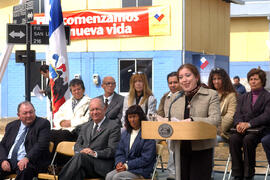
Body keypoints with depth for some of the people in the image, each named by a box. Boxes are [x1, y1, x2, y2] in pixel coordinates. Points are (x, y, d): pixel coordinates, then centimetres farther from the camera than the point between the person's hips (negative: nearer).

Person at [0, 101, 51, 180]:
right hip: (9, 161, 4)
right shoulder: (11, 126, 20)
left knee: (24, 170, -37)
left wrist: (27, 158, -24)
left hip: (30, 162, -4)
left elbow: (41, 144, -8)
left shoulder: (43, 123, 4)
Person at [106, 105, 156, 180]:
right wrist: (119, 163, -5)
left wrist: (127, 166, -15)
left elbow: (146, 158, -12)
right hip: (125, 166, 6)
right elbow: (119, 153, 18)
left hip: (141, 171, -6)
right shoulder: (125, 134, 17)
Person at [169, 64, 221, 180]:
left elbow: (215, 120, -13)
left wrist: (192, 120, -25)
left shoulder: (211, 95, 0)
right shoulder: (176, 98, 15)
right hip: (180, 149, 4)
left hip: (202, 149, -4)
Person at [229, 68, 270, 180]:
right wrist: (239, 123, -12)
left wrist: (249, 124, -19)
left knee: (248, 139, -35)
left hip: (260, 129, -4)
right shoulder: (243, 97, 24)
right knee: (233, 139, -28)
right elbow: (237, 114, 13)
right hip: (244, 129, 4)